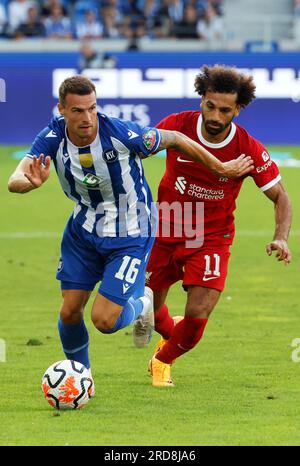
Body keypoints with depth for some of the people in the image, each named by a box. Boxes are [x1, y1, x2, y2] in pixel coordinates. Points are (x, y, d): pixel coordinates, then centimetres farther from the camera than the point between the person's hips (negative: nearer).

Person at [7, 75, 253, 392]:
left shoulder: (122, 134, -29)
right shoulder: (53, 138, -19)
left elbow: (176, 140, -12)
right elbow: (14, 181, -31)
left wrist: (221, 168, -2)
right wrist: (31, 182, -56)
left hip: (130, 237, -4)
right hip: (83, 230, 4)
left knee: (104, 321, -11)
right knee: (69, 312, 5)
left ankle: (141, 304, 25)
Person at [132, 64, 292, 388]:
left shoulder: (250, 150, -20)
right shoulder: (177, 125, -18)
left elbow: (280, 198, -9)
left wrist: (280, 239, -25)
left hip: (211, 239, -2)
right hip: (165, 232, 2)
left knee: (197, 315, -15)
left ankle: (163, 360, 18)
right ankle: (170, 331, 51)